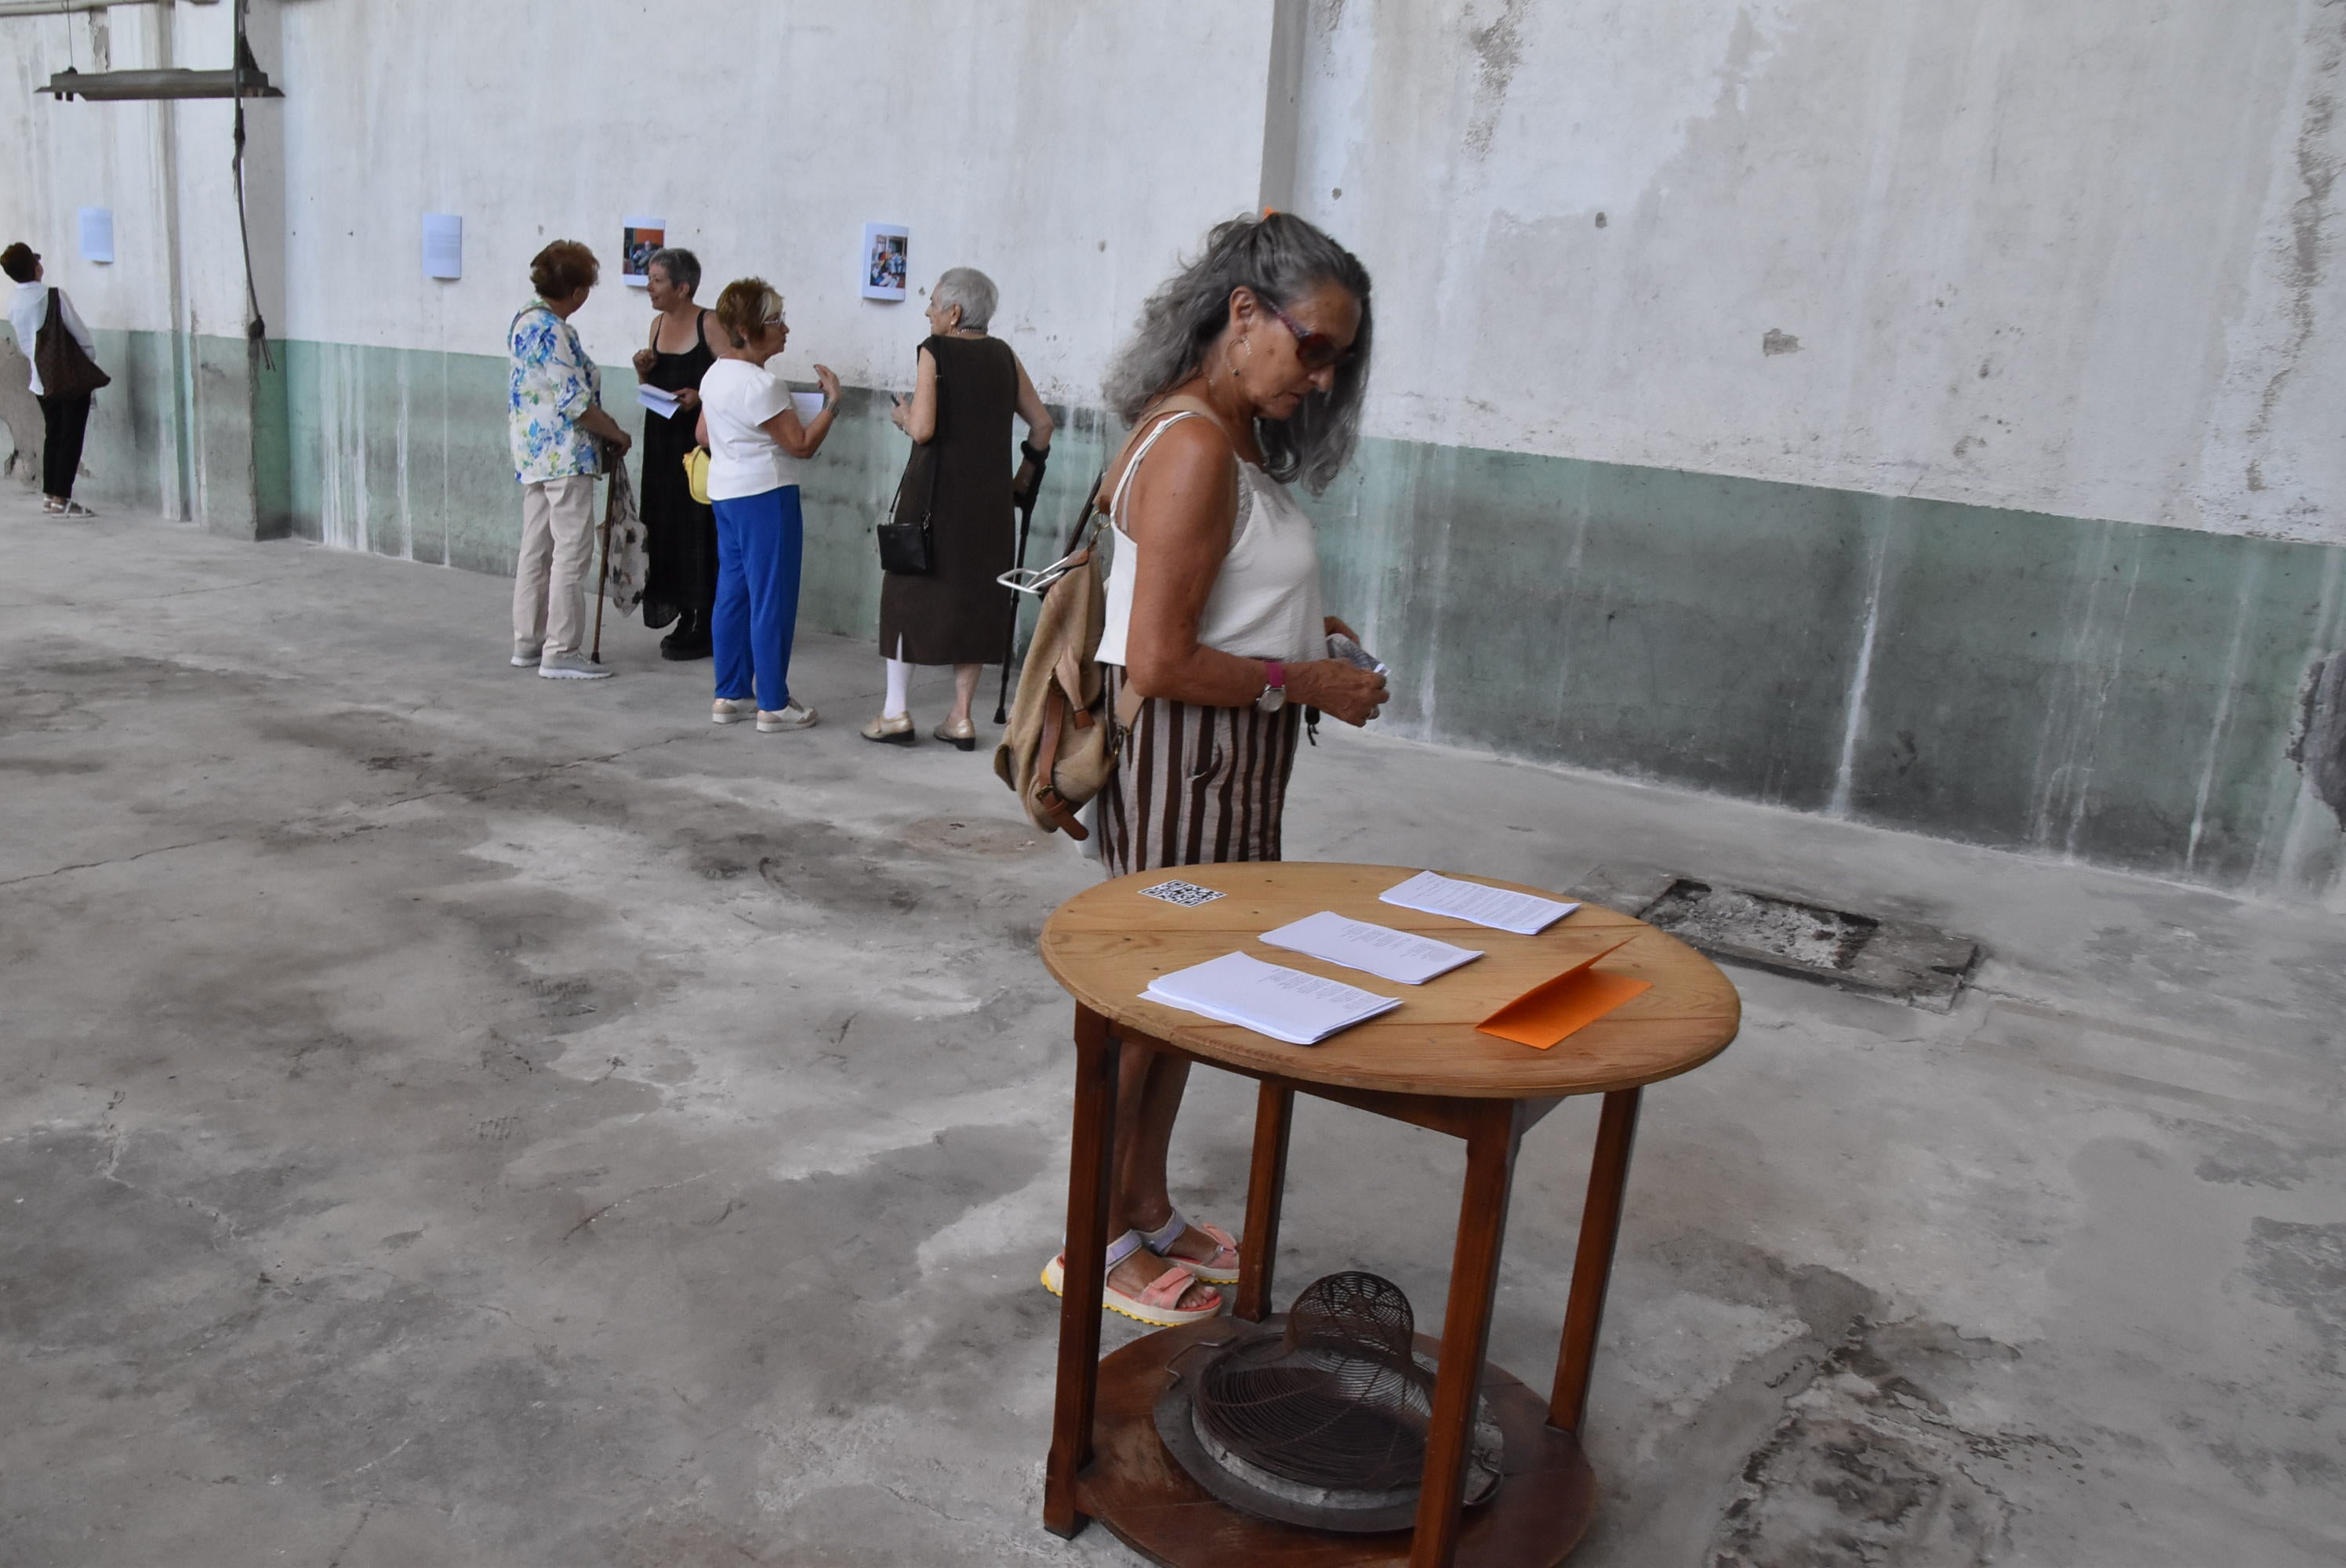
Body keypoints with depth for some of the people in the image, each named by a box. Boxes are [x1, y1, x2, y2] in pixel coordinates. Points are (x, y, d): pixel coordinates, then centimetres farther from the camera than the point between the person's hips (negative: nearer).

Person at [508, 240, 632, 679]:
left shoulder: (524, 320, 12)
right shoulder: (554, 331, -17)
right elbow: (575, 402, -19)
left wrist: (603, 426, 18)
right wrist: (617, 434, -6)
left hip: (532, 451, 10)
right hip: (564, 453, -10)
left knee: (536, 547, 14)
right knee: (572, 550, -5)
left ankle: (528, 642, 21)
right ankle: (560, 653, -3)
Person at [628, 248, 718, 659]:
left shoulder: (709, 325, -10)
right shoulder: (658, 324, 12)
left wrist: (701, 396, -24)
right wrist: (643, 371, 1)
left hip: (699, 440, -8)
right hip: (661, 439, 8)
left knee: (698, 527, -4)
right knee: (664, 524, 9)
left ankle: (703, 625, 4)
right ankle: (684, 618, 20)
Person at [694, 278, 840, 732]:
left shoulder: (715, 375, 10)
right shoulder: (762, 384, -19)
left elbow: (703, 435, 20)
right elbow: (802, 444, -17)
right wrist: (832, 400, -10)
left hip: (724, 493, 10)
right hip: (765, 496, -10)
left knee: (732, 594, 13)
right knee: (772, 601, -3)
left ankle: (729, 695, 19)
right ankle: (773, 704, 2)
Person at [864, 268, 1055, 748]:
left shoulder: (934, 352, -8)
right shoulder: (1003, 355, 7)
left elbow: (923, 429, -17)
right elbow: (1041, 423, 9)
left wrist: (902, 415, 4)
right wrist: (1024, 476, 18)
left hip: (934, 491, -4)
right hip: (989, 497, 4)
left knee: (908, 590, 7)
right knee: (975, 595, 10)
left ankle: (896, 712, 7)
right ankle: (961, 717, 11)